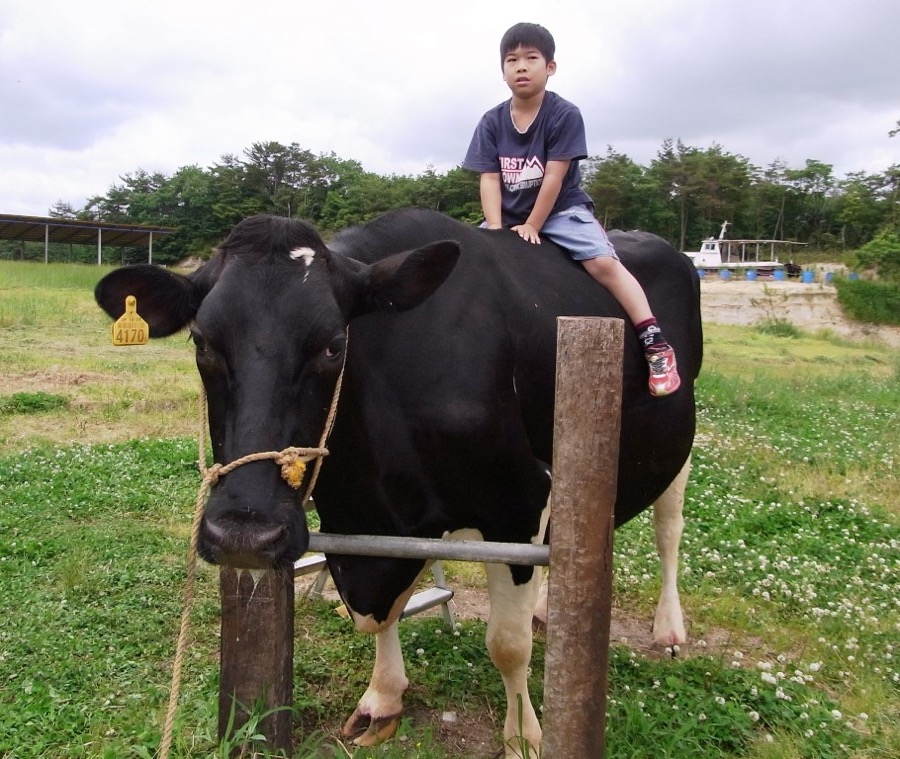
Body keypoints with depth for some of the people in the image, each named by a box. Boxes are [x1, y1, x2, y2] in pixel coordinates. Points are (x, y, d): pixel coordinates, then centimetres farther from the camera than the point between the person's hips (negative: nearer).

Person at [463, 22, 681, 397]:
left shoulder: (564, 114, -12)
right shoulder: (492, 122, -1)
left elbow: (554, 177, -15)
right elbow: (489, 179, -6)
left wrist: (532, 227, -16)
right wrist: (496, 230, -17)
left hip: (560, 210, -4)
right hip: (507, 216, 5)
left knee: (603, 262, -24)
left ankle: (656, 344, -24)